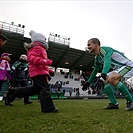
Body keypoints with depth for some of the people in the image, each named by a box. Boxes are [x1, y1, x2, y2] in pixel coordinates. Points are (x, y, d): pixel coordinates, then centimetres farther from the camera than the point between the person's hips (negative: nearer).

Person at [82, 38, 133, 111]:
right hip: (118, 69, 10)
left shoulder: (105, 49, -23)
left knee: (111, 78, -32)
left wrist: (103, 75, -58)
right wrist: (88, 82, 19)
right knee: (105, 81, 0)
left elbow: (107, 61, -43)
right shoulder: (97, 58, 5)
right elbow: (95, 71, 18)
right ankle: (114, 104, 2)